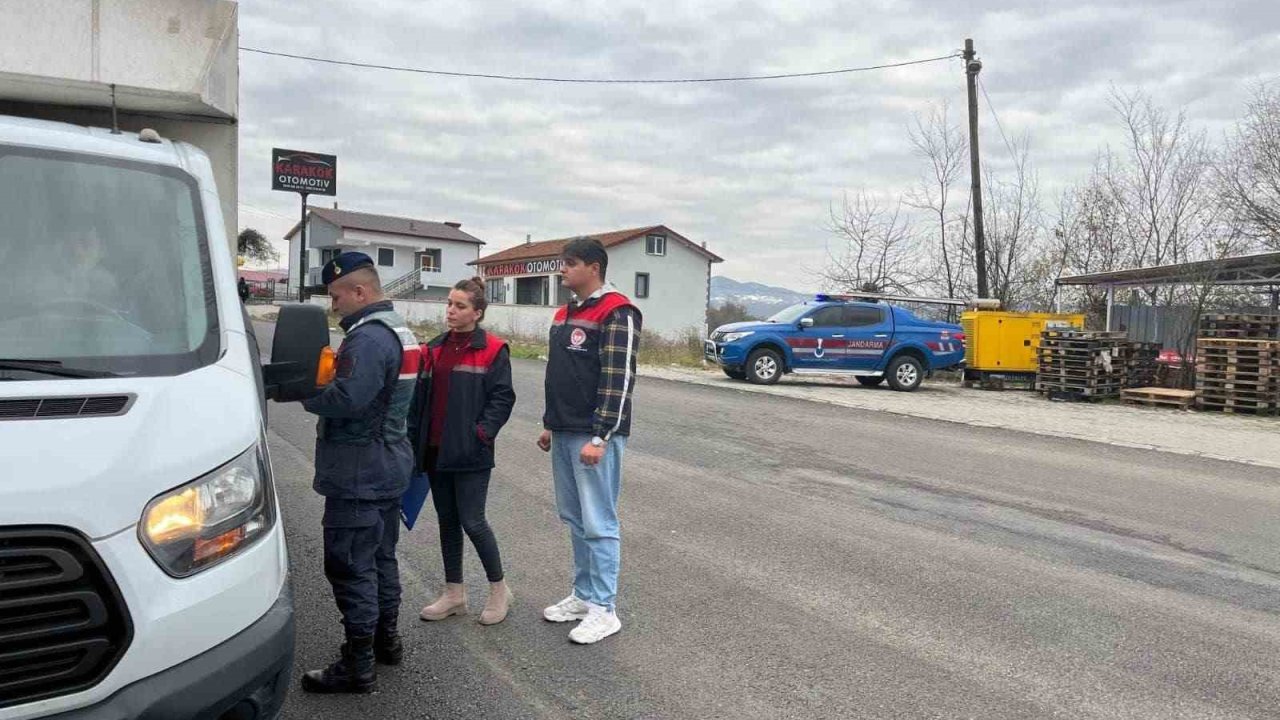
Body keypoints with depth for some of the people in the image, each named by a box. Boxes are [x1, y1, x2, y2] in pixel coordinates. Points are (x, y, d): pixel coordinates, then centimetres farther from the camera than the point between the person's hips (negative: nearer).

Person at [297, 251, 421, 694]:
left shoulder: (367, 337, -19)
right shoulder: (400, 331, 14)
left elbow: (346, 400, -30)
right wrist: (322, 376, 5)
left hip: (359, 473, -10)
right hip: (390, 466, 10)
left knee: (350, 565, -3)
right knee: (381, 556, 19)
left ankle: (359, 666, 5)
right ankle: (387, 640, 31)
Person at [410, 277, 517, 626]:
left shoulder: (493, 350, -7)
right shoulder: (435, 349, 11)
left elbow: (503, 397, -9)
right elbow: (421, 396, 13)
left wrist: (482, 432, -17)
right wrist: (415, 438, 6)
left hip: (470, 453, -6)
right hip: (436, 450, 6)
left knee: (472, 521, -3)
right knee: (447, 521, 13)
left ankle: (499, 589, 17)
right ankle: (454, 593, 26)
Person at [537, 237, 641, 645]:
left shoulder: (616, 314, -12)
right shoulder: (564, 314, 16)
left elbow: (618, 380, -18)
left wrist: (600, 438, -21)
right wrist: (550, 425, 20)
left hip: (594, 436, -9)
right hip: (564, 435, 9)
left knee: (598, 523, -3)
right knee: (574, 519, 15)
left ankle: (604, 609, 6)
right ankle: (584, 595, 27)